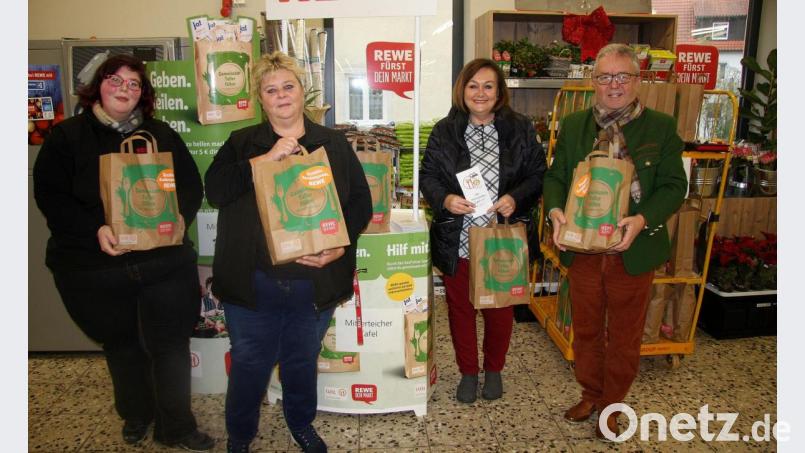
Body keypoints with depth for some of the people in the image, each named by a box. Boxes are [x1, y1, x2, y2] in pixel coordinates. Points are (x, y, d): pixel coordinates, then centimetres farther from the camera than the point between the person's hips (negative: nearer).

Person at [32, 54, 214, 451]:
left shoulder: (162, 135, 10)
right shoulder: (66, 136, 2)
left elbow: (191, 186, 7)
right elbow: (50, 195, -5)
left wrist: (178, 218, -13)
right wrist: (95, 230, -20)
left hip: (165, 262, 1)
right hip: (95, 267, -1)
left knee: (170, 343, 4)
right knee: (121, 345, 17)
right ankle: (136, 415, 40)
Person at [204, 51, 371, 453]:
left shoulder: (333, 143, 5)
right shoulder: (241, 143, 3)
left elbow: (361, 201, 1)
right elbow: (215, 190, -14)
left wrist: (341, 246, -14)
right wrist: (267, 158, -20)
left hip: (315, 282, 1)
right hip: (253, 282, -1)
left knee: (303, 360, 20)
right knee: (249, 364, 14)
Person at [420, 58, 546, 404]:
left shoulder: (520, 129, 0)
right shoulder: (445, 131, 0)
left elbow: (537, 175, 2)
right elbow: (427, 175, 2)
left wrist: (516, 198, -17)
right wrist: (444, 199, -18)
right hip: (456, 240, 1)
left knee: (500, 309, 14)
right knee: (460, 308, 13)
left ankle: (493, 369, 38)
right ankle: (468, 372, 34)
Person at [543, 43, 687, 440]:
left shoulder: (661, 127, -3)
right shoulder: (573, 125, 4)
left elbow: (674, 185, -5)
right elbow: (555, 176, 4)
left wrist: (642, 220, -22)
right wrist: (555, 210, -16)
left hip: (633, 252, -2)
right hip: (582, 249, 2)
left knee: (624, 336, 13)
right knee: (585, 329, 17)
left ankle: (611, 404, 34)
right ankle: (589, 394, 39)